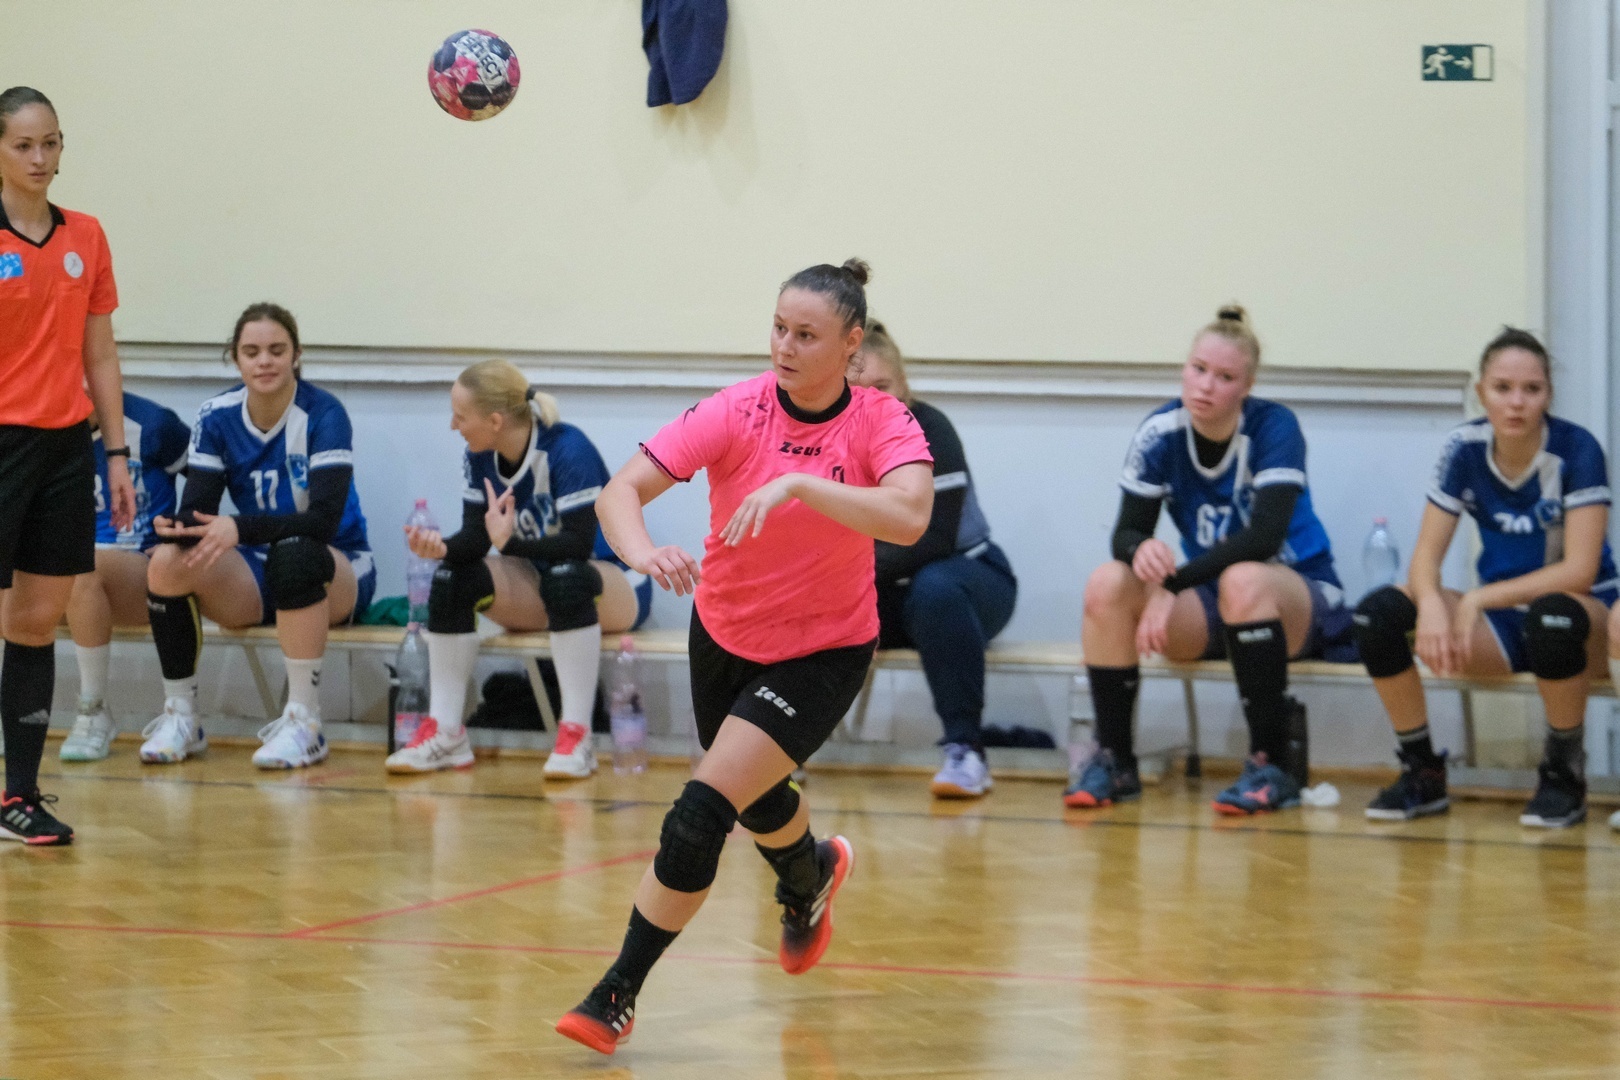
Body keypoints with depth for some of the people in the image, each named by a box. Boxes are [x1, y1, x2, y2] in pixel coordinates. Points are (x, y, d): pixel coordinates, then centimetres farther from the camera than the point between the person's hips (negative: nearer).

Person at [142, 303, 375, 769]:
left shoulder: (323, 414, -16)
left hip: (338, 576, -4)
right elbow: (198, 509, -8)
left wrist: (240, 528, -38)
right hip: (255, 577, 4)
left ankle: (304, 724, -33)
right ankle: (179, 718, -11)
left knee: (293, 553, -39)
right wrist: (178, 526, -34)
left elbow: (324, 519, -26)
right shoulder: (217, 417, -3)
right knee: (167, 562, -23)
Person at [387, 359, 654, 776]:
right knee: (453, 580, -17)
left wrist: (508, 542, -37)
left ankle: (576, 739, -35)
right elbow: (475, 538, -8)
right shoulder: (481, 458, -4)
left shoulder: (567, 449, -24)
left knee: (565, 576, -39)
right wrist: (441, 548, -29)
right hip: (538, 588, 6)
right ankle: (444, 734, -14)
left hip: (617, 589, -6)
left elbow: (579, 543, -29)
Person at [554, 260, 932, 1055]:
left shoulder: (881, 423, -20)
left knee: (702, 812, -18)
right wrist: (643, 553, -48)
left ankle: (618, 996, -5)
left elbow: (908, 517, -40)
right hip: (725, 634, 3)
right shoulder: (737, 412, -19)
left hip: (823, 652, -3)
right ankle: (811, 875, 64)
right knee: (757, 803, 26)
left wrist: (798, 483, -48)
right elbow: (620, 492, -27)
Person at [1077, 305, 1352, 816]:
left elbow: (1265, 535, -27)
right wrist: (1140, 551, -33)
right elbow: (1127, 530, -7)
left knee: (1242, 581, -38)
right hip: (1208, 607, 4)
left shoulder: (1274, 427, -17)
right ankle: (1113, 760, -13)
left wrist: (1173, 583, -31)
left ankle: (1270, 767, -30)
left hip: (1301, 595, -4)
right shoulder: (1160, 433, -7)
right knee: (1108, 583, -21)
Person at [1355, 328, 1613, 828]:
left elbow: (1579, 570, -22)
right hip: (1500, 622, 4)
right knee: (1379, 612, -20)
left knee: (1553, 615, -41)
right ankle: (1423, 773, -5)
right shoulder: (1465, 448, -5)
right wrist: (1431, 604, -30)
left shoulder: (1576, 450, -16)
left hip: (1576, 609, -4)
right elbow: (1426, 555, -6)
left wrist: (1478, 599, -27)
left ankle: (1565, 773, -17)